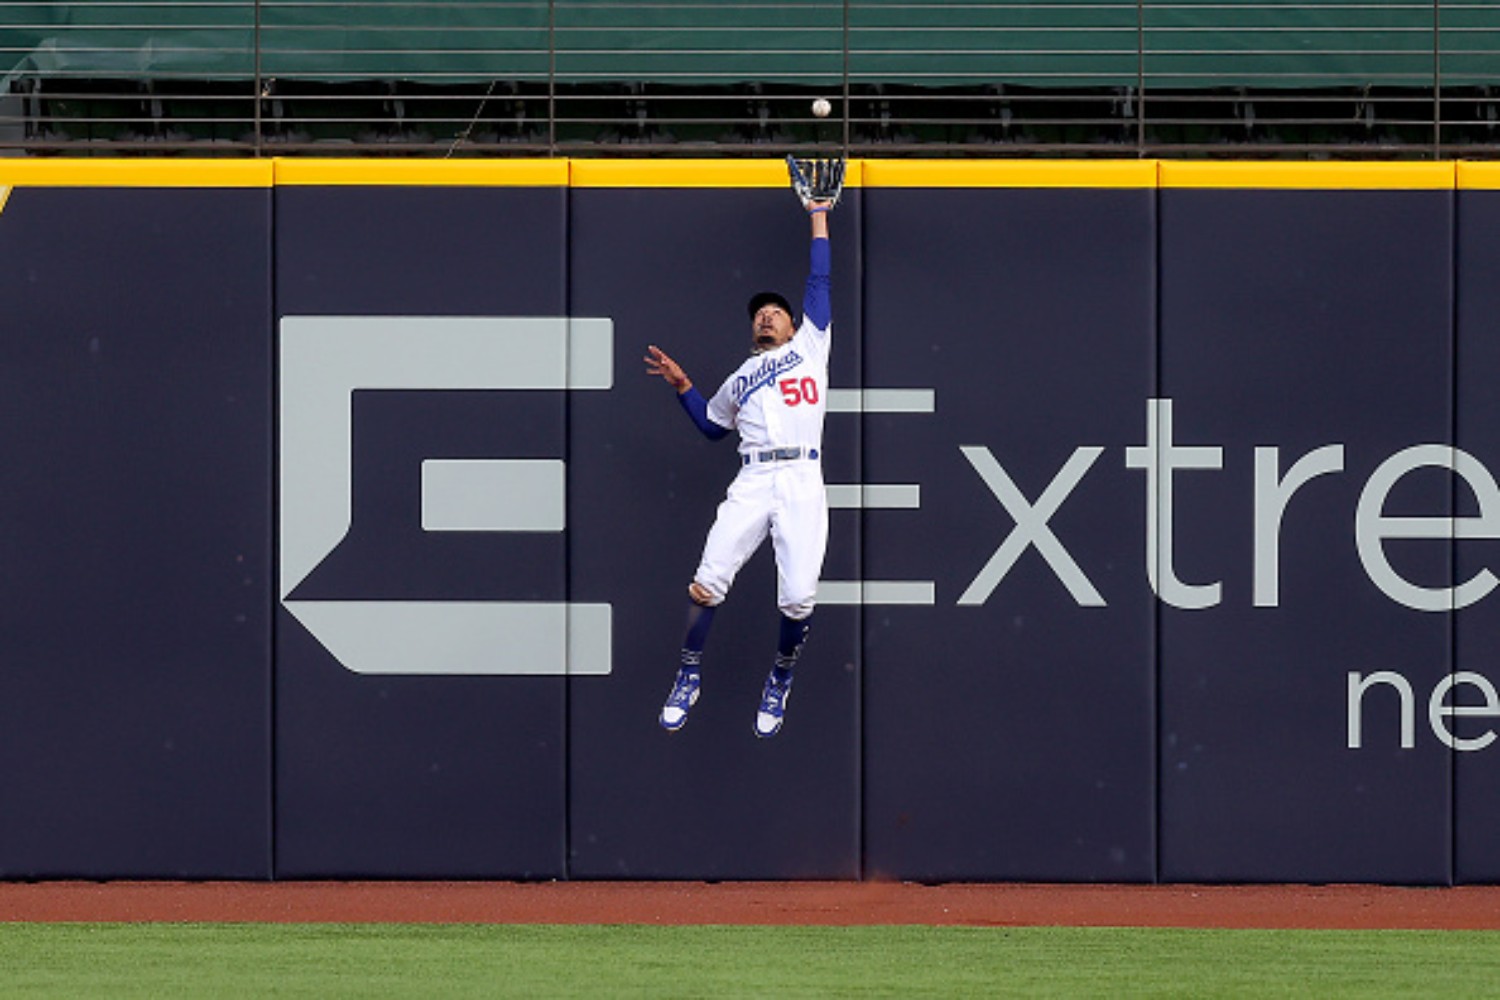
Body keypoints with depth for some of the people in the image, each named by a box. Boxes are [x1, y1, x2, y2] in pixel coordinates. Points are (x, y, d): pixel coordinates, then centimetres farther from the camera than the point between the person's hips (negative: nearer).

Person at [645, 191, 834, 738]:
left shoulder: (809, 346, 21)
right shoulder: (739, 380, 28)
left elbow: (820, 281, 21)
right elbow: (711, 425, 35)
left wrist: (818, 217, 24)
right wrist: (681, 385, 24)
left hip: (803, 485, -2)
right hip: (752, 485, 2)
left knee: (797, 600, -12)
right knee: (707, 582, -13)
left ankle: (779, 682, 11)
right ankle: (688, 677, 2)